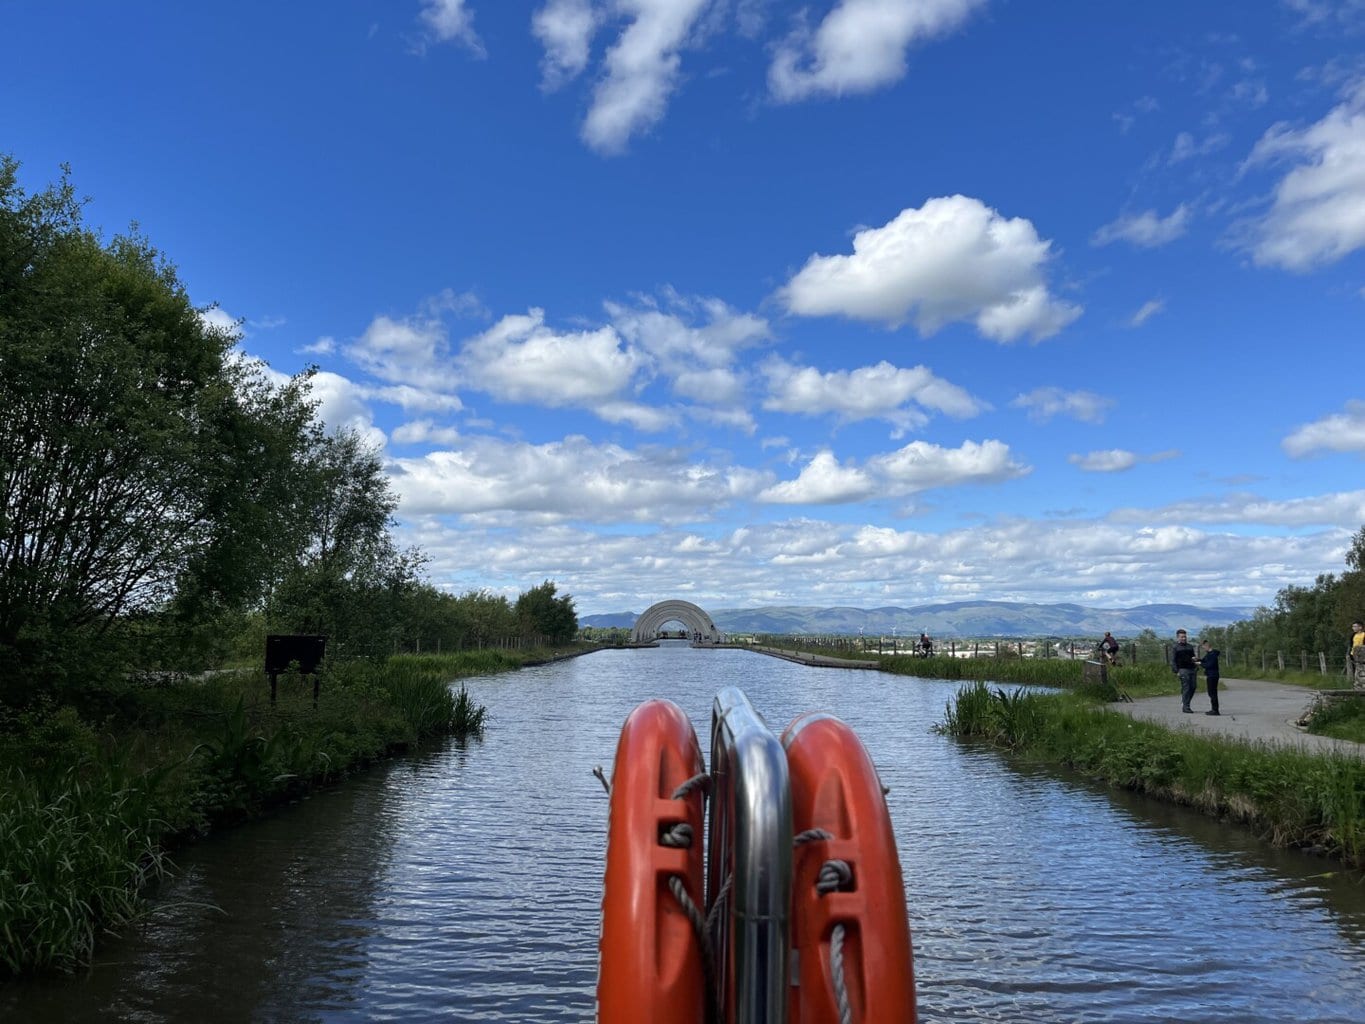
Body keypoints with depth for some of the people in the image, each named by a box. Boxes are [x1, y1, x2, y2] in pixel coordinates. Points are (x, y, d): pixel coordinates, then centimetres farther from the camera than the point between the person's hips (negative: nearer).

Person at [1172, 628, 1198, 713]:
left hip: (1191, 669, 6)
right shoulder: (1175, 648, 1)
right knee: (1186, 688, -8)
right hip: (1183, 670, -6)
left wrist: (1194, 659, 7)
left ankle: (1184, 704, 19)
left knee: (1192, 688, 4)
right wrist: (1176, 671, -12)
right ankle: (1185, 707, -3)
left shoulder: (1190, 646, 19)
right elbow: (1173, 661, -4)